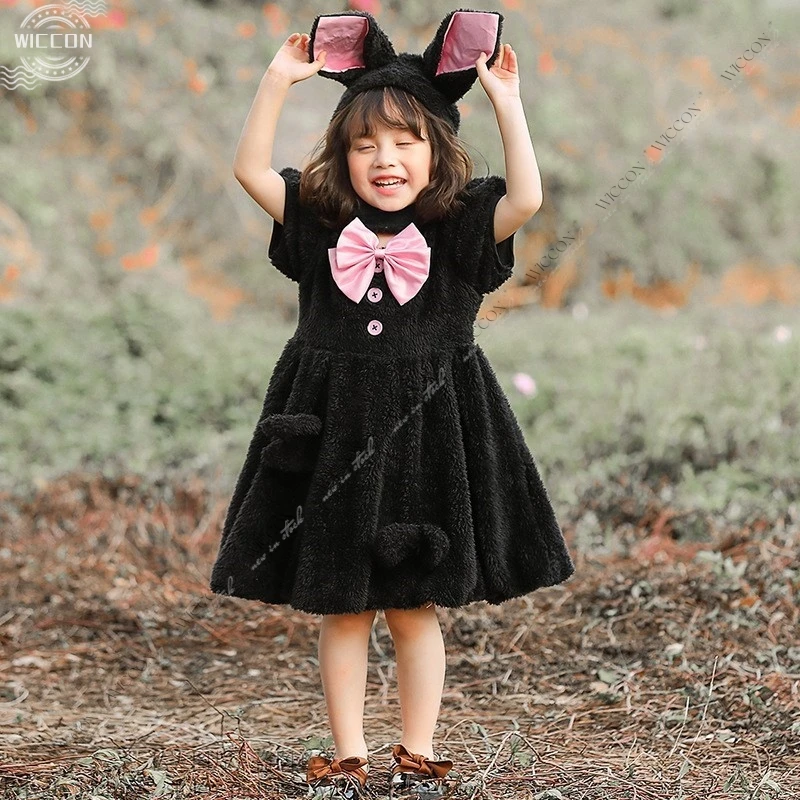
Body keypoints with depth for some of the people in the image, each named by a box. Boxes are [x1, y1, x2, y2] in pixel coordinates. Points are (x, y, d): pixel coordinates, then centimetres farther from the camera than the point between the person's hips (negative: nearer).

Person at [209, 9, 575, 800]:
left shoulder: (459, 227, -4)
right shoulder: (320, 219, 1)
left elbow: (526, 198, -18)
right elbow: (250, 170, -5)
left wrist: (505, 100, -17)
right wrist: (279, 80, -9)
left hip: (427, 433, -1)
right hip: (332, 431, 2)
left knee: (416, 607, 8)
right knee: (340, 608, 8)